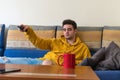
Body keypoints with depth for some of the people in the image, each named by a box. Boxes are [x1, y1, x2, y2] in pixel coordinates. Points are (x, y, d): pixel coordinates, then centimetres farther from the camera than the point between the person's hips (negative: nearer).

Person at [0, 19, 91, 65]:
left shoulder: (82, 47, 16)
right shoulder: (57, 41, 24)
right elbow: (39, 42, 18)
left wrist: (74, 62, -7)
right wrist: (28, 31, 4)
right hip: (42, 61, 5)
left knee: (48, 62, -38)